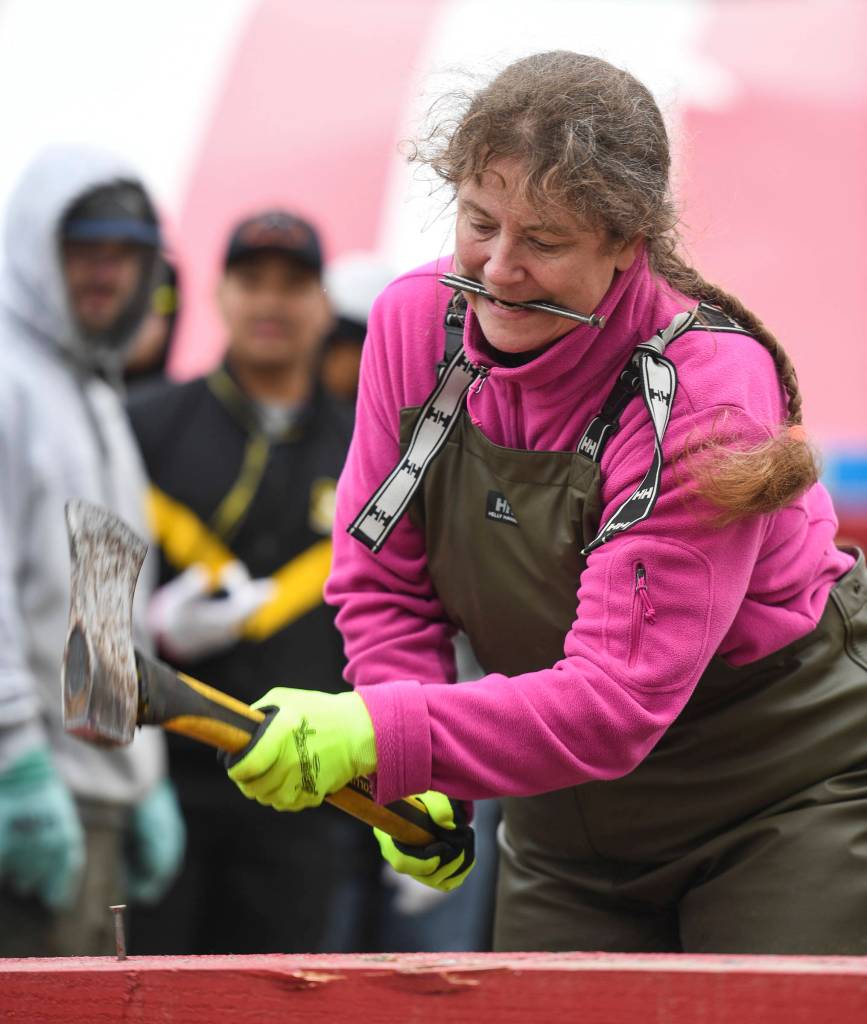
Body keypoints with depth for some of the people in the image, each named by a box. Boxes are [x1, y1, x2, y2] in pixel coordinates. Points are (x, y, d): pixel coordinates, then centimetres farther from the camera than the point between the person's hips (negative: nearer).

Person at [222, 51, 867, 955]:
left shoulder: (708, 390, -26)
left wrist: (382, 735, -41)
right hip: (566, 820, 5)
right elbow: (382, 579, 2)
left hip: (786, 803, -5)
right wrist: (410, 782, -15)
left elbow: (617, 698, -31)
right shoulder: (414, 322, -9)